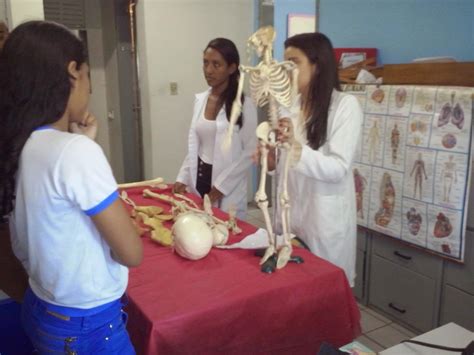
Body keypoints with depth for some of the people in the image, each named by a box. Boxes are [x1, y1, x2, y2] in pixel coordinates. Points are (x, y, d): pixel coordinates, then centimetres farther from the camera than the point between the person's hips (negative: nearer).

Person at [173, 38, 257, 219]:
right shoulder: (200, 99, 6)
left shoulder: (244, 105, -9)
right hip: (198, 180, 5)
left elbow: (250, 152, -11)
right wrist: (183, 178, 2)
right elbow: (194, 144, 12)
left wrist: (221, 186, -15)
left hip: (228, 190, -4)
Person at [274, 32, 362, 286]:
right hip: (292, 212, 6)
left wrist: (297, 149, -32)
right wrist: (272, 160, -9)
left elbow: (338, 168, -18)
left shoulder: (346, 105, -12)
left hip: (326, 217, -5)